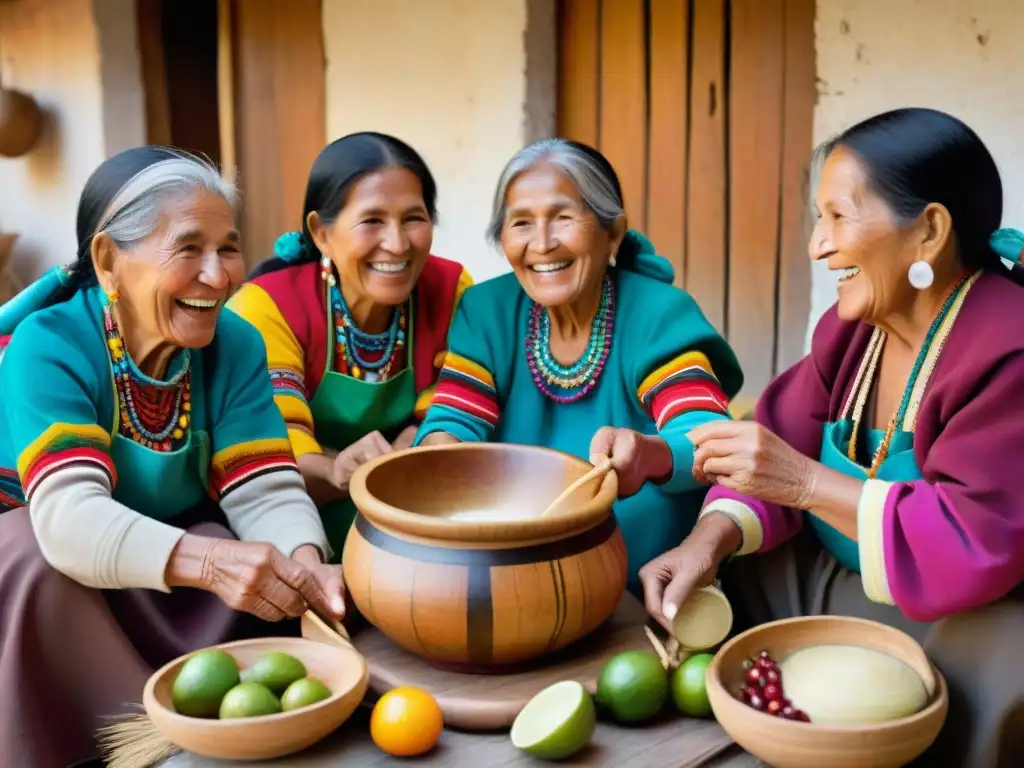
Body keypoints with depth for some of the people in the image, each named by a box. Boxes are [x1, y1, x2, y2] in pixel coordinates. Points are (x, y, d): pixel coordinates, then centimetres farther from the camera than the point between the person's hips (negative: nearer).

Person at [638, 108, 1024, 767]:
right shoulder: (853, 325, 1)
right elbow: (783, 452, -2)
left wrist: (806, 483, -34)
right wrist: (713, 537, -23)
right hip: (838, 585, 7)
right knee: (713, 579, -4)